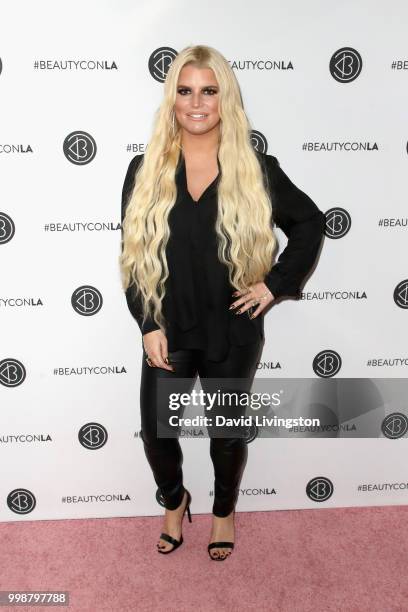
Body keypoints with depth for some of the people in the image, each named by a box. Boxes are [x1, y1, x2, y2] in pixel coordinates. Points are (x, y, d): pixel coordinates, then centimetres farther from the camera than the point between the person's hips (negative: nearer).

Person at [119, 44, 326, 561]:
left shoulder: (257, 170, -5)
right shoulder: (145, 170, -3)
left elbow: (311, 223, 5)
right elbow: (133, 255, -2)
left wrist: (275, 284, -3)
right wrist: (148, 326, -8)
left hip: (233, 330, -1)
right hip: (168, 328, 1)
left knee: (228, 432, 16)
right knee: (156, 432, 11)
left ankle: (224, 511, 46)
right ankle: (175, 501, 45)